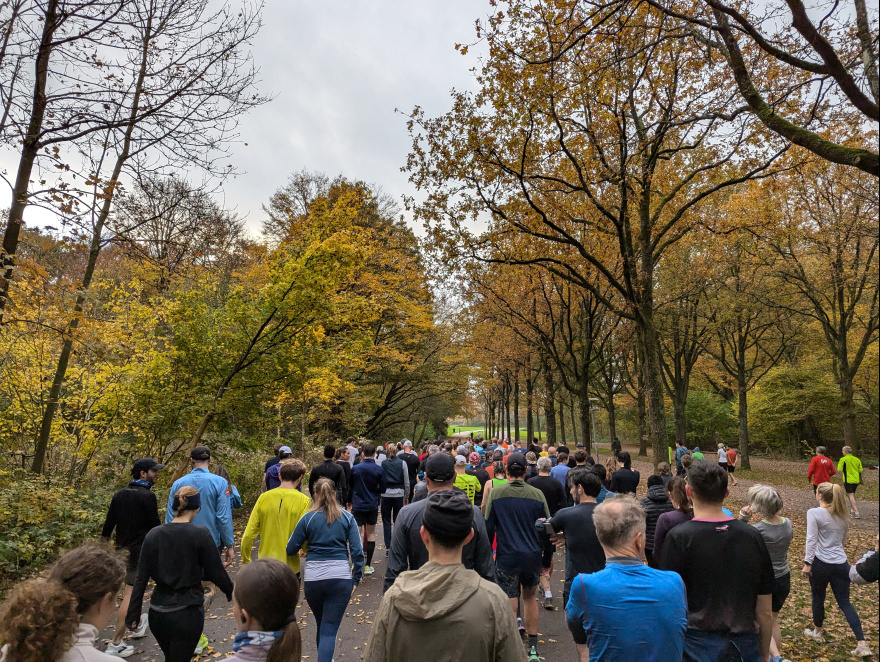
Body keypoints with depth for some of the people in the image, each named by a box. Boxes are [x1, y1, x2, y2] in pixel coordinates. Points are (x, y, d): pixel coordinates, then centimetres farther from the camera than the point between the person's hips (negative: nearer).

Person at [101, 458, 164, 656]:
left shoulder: (120, 494, 6)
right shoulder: (147, 496, -16)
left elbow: (108, 524, 9)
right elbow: (154, 527, -13)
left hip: (122, 549, 8)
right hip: (140, 551, -8)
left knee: (130, 590, 25)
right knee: (130, 595, -3)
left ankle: (138, 625, 41)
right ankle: (115, 644, -2)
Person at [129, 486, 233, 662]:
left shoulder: (153, 534, -1)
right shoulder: (200, 534, -15)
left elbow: (141, 578, 1)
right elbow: (216, 573, -9)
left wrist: (134, 614, 8)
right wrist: (231, 592, 8)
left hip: (158, 613, 5)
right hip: (187, 613, -5)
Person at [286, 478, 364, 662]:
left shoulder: (308, 518, 0)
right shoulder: (347, 517, 2)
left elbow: (291, 550, 3)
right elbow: (357, 552, -3)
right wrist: (356, 579, 5)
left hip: (313, 579, 1)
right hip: (341, 578, -1)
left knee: (321, 625, 24)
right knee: (329, 630, 4)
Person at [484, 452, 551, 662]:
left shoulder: (496, 493, -8)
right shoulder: (537, 494, -5)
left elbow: (488, 527, -3)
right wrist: (541, 548, 18)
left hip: (506, 556, -2)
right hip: (533, 556, 2)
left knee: (510, 605, 5)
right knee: (530, 597, 21)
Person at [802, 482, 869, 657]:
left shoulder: (814, 513, -11)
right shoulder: (842, 516, 9)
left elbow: (811, 539, -18)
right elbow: (842, 540, 21)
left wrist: (807, 562, -15)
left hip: (821, 563, -5)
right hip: (841, 564, 5)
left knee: (818, 597, 15)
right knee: (845, 602, 11)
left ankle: (817, 633, 33)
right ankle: (862, 644, 3)